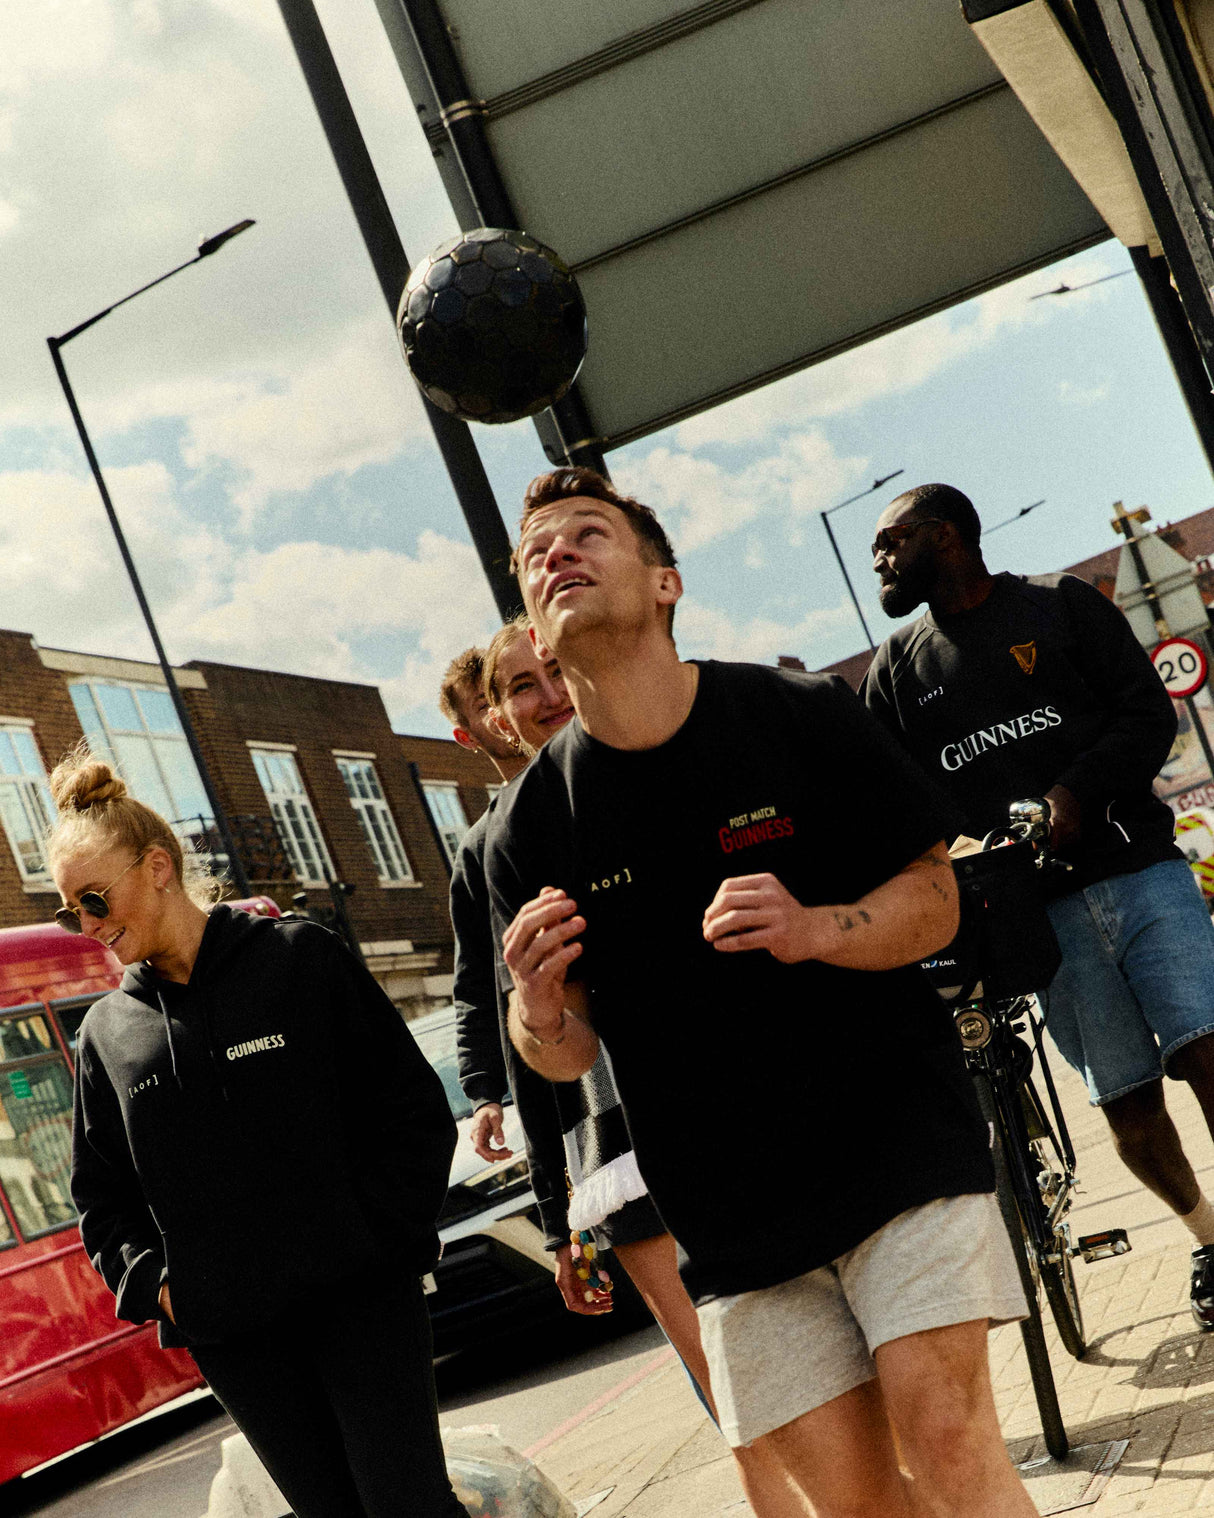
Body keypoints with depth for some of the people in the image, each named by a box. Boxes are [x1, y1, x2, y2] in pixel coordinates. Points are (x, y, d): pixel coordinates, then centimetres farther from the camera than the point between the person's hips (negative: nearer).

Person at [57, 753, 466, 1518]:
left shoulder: (301, 958, -2)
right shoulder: (109, 1031, 8)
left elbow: (415, 1110, -2)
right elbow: (102, 1196, 15)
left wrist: (373, 1237, -8)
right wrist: (152, 1284, 0)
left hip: (362, 1301, -3)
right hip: (230, 1337, 3)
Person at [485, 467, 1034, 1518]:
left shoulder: (803, 716, -6)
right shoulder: (530, 823, -2)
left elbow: (934, 897, -1)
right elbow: (564, 1057, 6)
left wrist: (818, 929, -22)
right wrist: (540, 1011, -19)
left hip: (897, 1137, -2)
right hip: (731, 1211, 2)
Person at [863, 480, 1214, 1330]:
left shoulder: (1062, 604, 7)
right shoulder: (897, 670, 14)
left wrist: (1075, 796, -16)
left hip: (1138, 868, -2)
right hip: (1042, 910, 2)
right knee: (1128, 1104, 3)